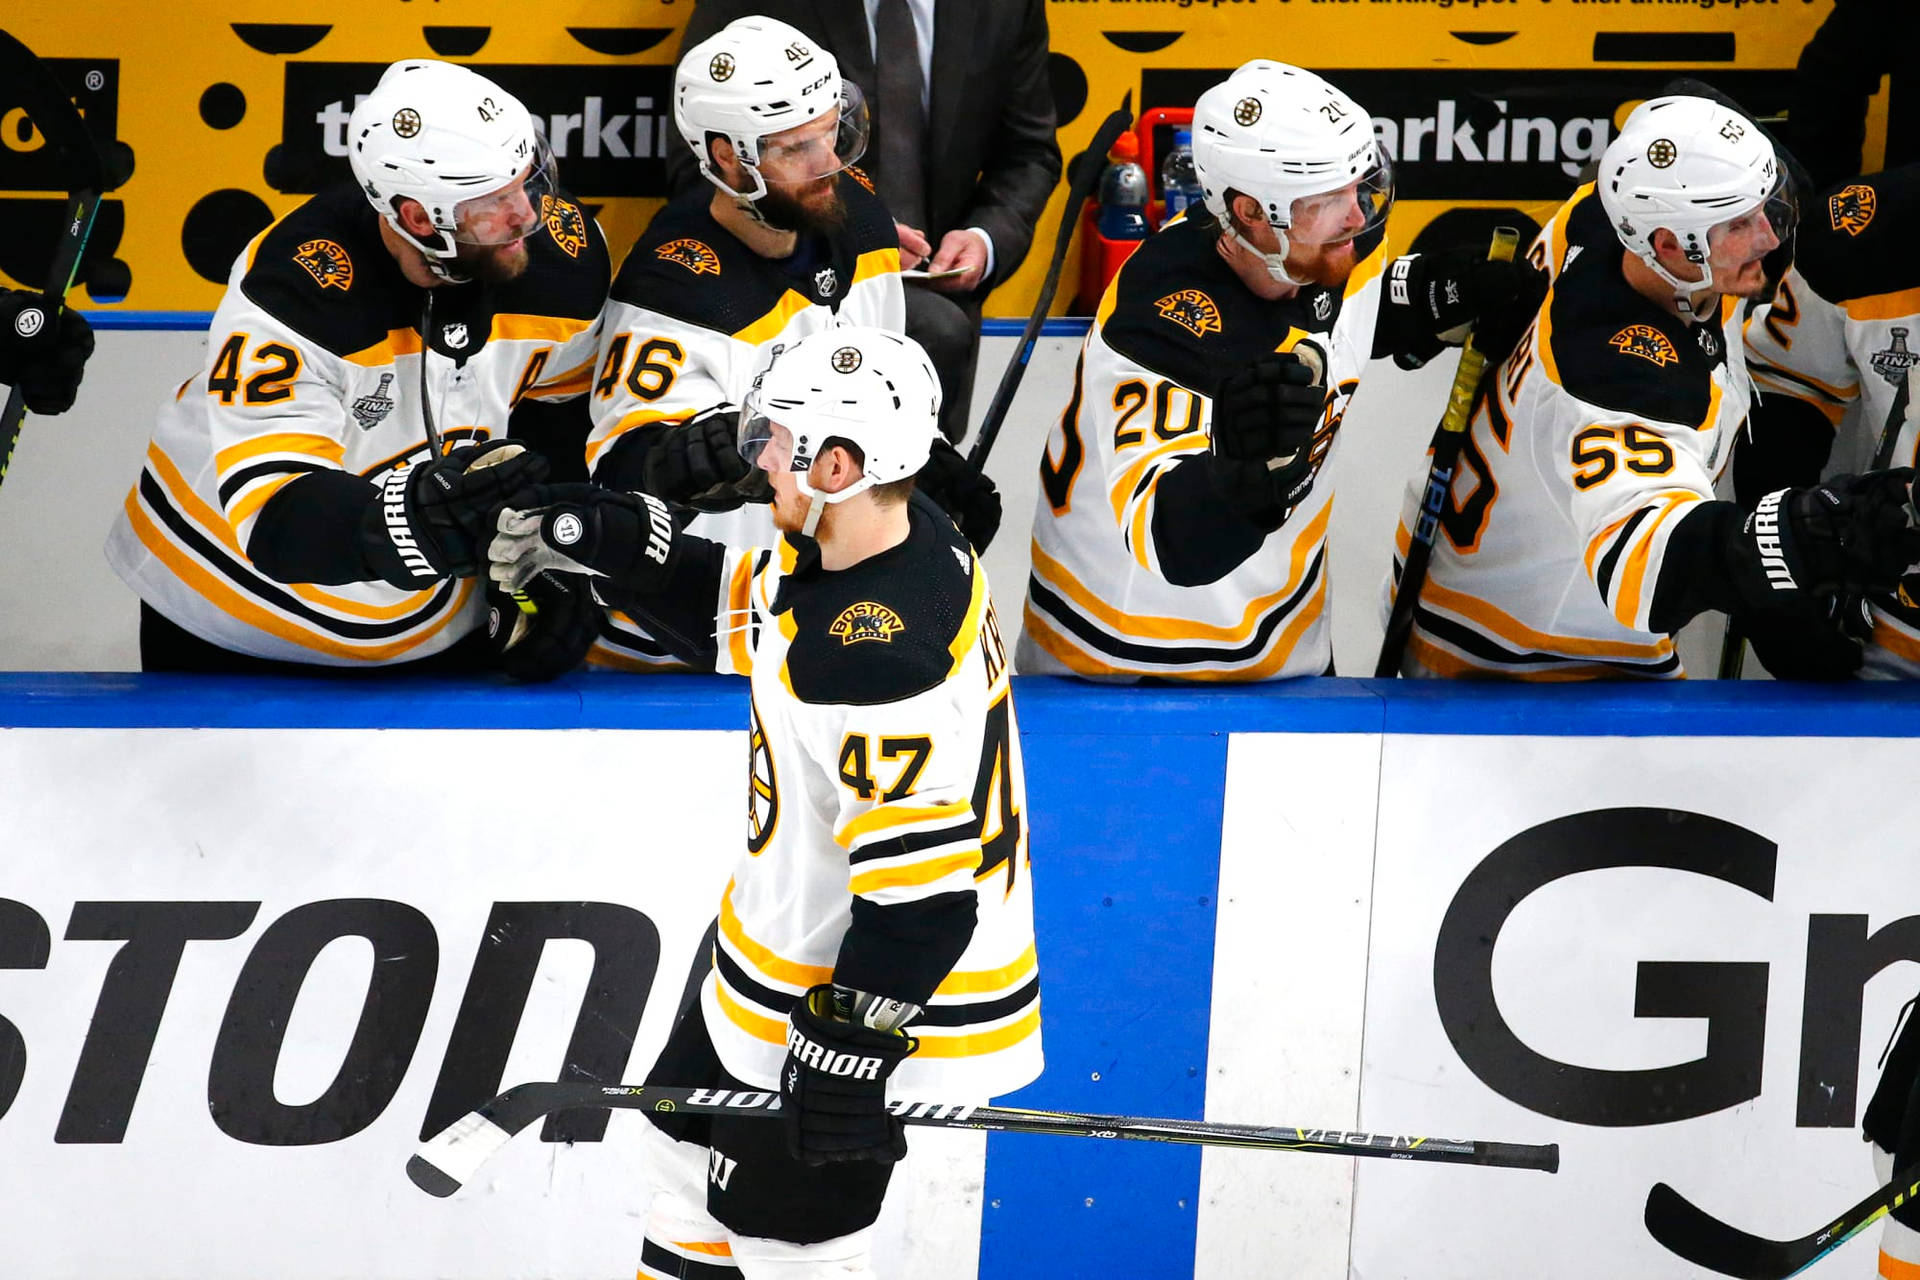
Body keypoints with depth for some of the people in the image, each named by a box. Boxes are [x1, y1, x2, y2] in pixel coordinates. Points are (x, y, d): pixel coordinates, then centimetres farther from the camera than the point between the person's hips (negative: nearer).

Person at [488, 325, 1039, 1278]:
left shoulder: (882, 660, -35)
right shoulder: (878, 537, -6)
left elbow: (922, 886, -33)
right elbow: (735, 609, 13)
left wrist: (845, 1046, -26)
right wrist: (615, 541, -1)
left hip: (867, 985, -10)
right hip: (794, 939, 10)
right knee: (693, 1133, 28)